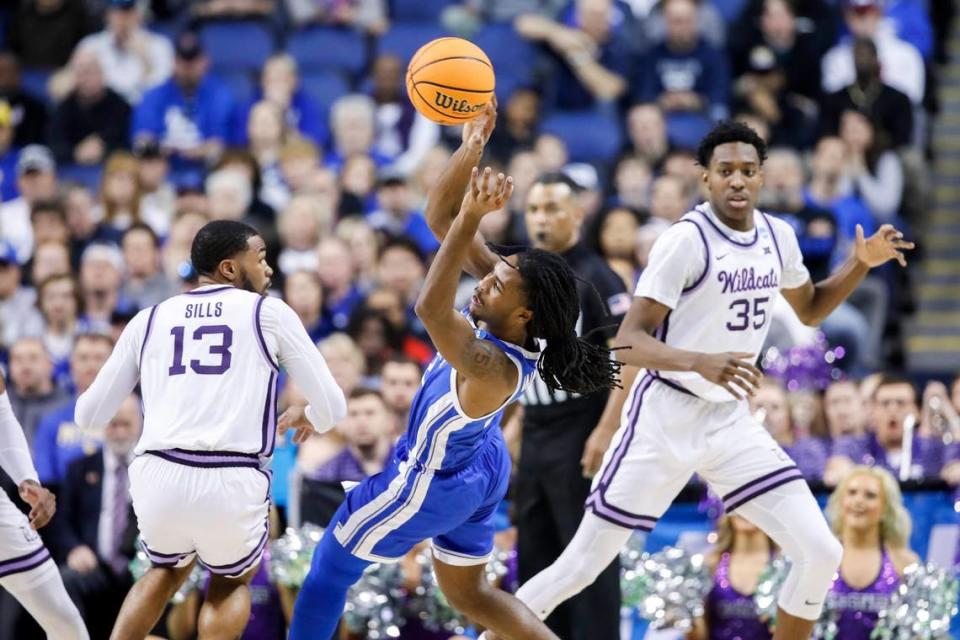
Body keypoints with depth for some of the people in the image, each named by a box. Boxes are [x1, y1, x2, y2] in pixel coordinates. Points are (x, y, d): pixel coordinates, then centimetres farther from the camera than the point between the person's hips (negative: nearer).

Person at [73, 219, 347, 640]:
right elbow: (332, 406, 12)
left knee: (169, 569, 34)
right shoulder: (270, 313, 10)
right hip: (230, 480, -3)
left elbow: (89, 416, 21)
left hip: (158, 476, 3)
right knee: (232, 582, 29)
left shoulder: (149, 319, 17)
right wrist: (311, 419, 37)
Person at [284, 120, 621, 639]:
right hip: (481, 469, 9)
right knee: (468, 593, 26)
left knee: (331, 566, 13)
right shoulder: (498, 323, -19)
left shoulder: (493, 368, -41)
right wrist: (470, 150, -30)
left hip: (430, 485, -9)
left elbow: (431, 309, -59)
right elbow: (445, 220, -16)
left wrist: (470, 221, -64)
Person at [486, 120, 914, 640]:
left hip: (732, 422, 6)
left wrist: (862, 263, 6)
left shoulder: (778, 236, 3)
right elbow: (628, 342, -21)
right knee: (581, 567, -3)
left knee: (820, 554, -6)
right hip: (665, 419, -5)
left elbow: (809, 310, 23)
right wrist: (700, 361, -38)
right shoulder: (688, 240, -17)